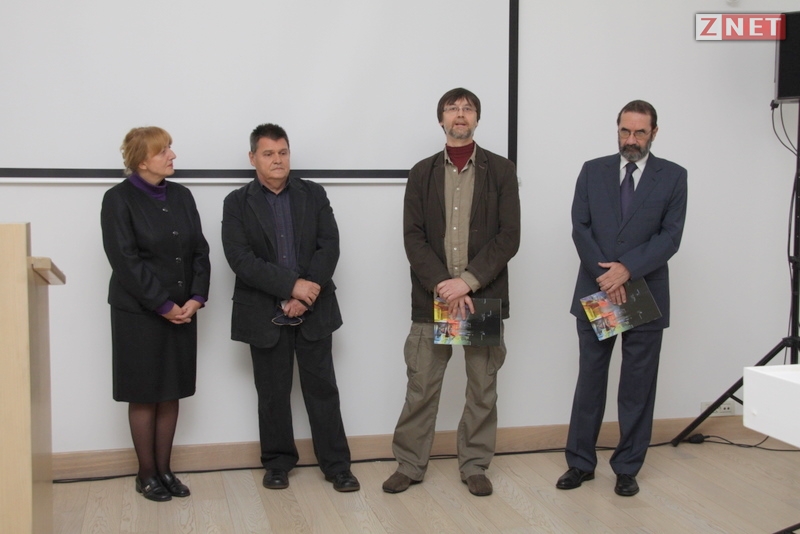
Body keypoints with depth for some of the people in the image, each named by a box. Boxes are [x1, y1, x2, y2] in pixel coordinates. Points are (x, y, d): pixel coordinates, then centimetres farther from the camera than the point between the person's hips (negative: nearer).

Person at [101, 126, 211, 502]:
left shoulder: (181, 196, 9)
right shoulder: (119, 199, -7)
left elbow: (200, 250, 6)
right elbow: (125, 260, -14)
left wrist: (196, 298, -7)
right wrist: (163, 305, -15)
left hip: (183, 311, 5)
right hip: (139, 313, -5)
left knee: (171, 394, 10)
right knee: (144, 395, 4)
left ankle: (165, 469, 20)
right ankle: (146, 474, 16)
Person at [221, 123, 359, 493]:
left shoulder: (313, 195, 6)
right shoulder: (237, 203, 1)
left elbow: (330, 246, -2)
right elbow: (240, 259, -11)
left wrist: (306, 294, -14)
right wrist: (291, 286, -19)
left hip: (313, 310, 1)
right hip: (265, 314, -1)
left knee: (322, 388, 5)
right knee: (272, 393, 9)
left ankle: (337, 464, 14)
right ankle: (278, 462, 24)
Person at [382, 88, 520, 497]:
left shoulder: (501, 171, 4)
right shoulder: (422, 173, 8)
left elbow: (509, 236, -4)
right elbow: (413, 236, 0)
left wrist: (468, 281, -14)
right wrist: (442, 285, -13)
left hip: (483, 296, 0)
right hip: (432, 295, 1)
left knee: (483, 387, 7)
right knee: (420, 386, 4)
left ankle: (475, 466, 21)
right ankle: (409, 465, 16)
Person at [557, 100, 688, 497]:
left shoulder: (673, 176, 1)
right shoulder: (593, 171, 6)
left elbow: (670, 236, -6)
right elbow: (580, 228, -1)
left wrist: (627, 268, -18)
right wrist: (605, 275, -13)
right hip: (595, 293, 1)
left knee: (637, 388, 5)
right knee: (590, 381, 9)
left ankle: (627, 468, 18)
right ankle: (581, 462, 20)